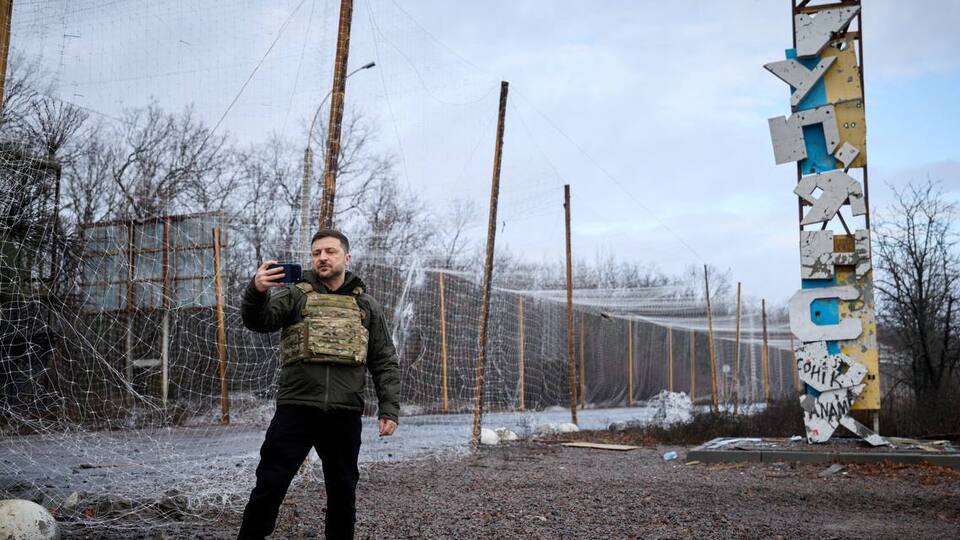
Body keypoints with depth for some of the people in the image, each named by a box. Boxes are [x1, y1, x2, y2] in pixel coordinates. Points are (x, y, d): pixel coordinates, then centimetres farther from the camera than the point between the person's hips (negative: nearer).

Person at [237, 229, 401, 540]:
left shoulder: (366, 306, 12)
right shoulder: (294, 295, 7)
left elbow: (385, 364, 12)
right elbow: (258, 321, -11)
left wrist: (389, 409, 1)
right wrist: (257, 291, -32)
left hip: (344, 414, 2)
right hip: (296, 408, -2)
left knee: (342, 491, 12)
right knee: (270, 486, -1)